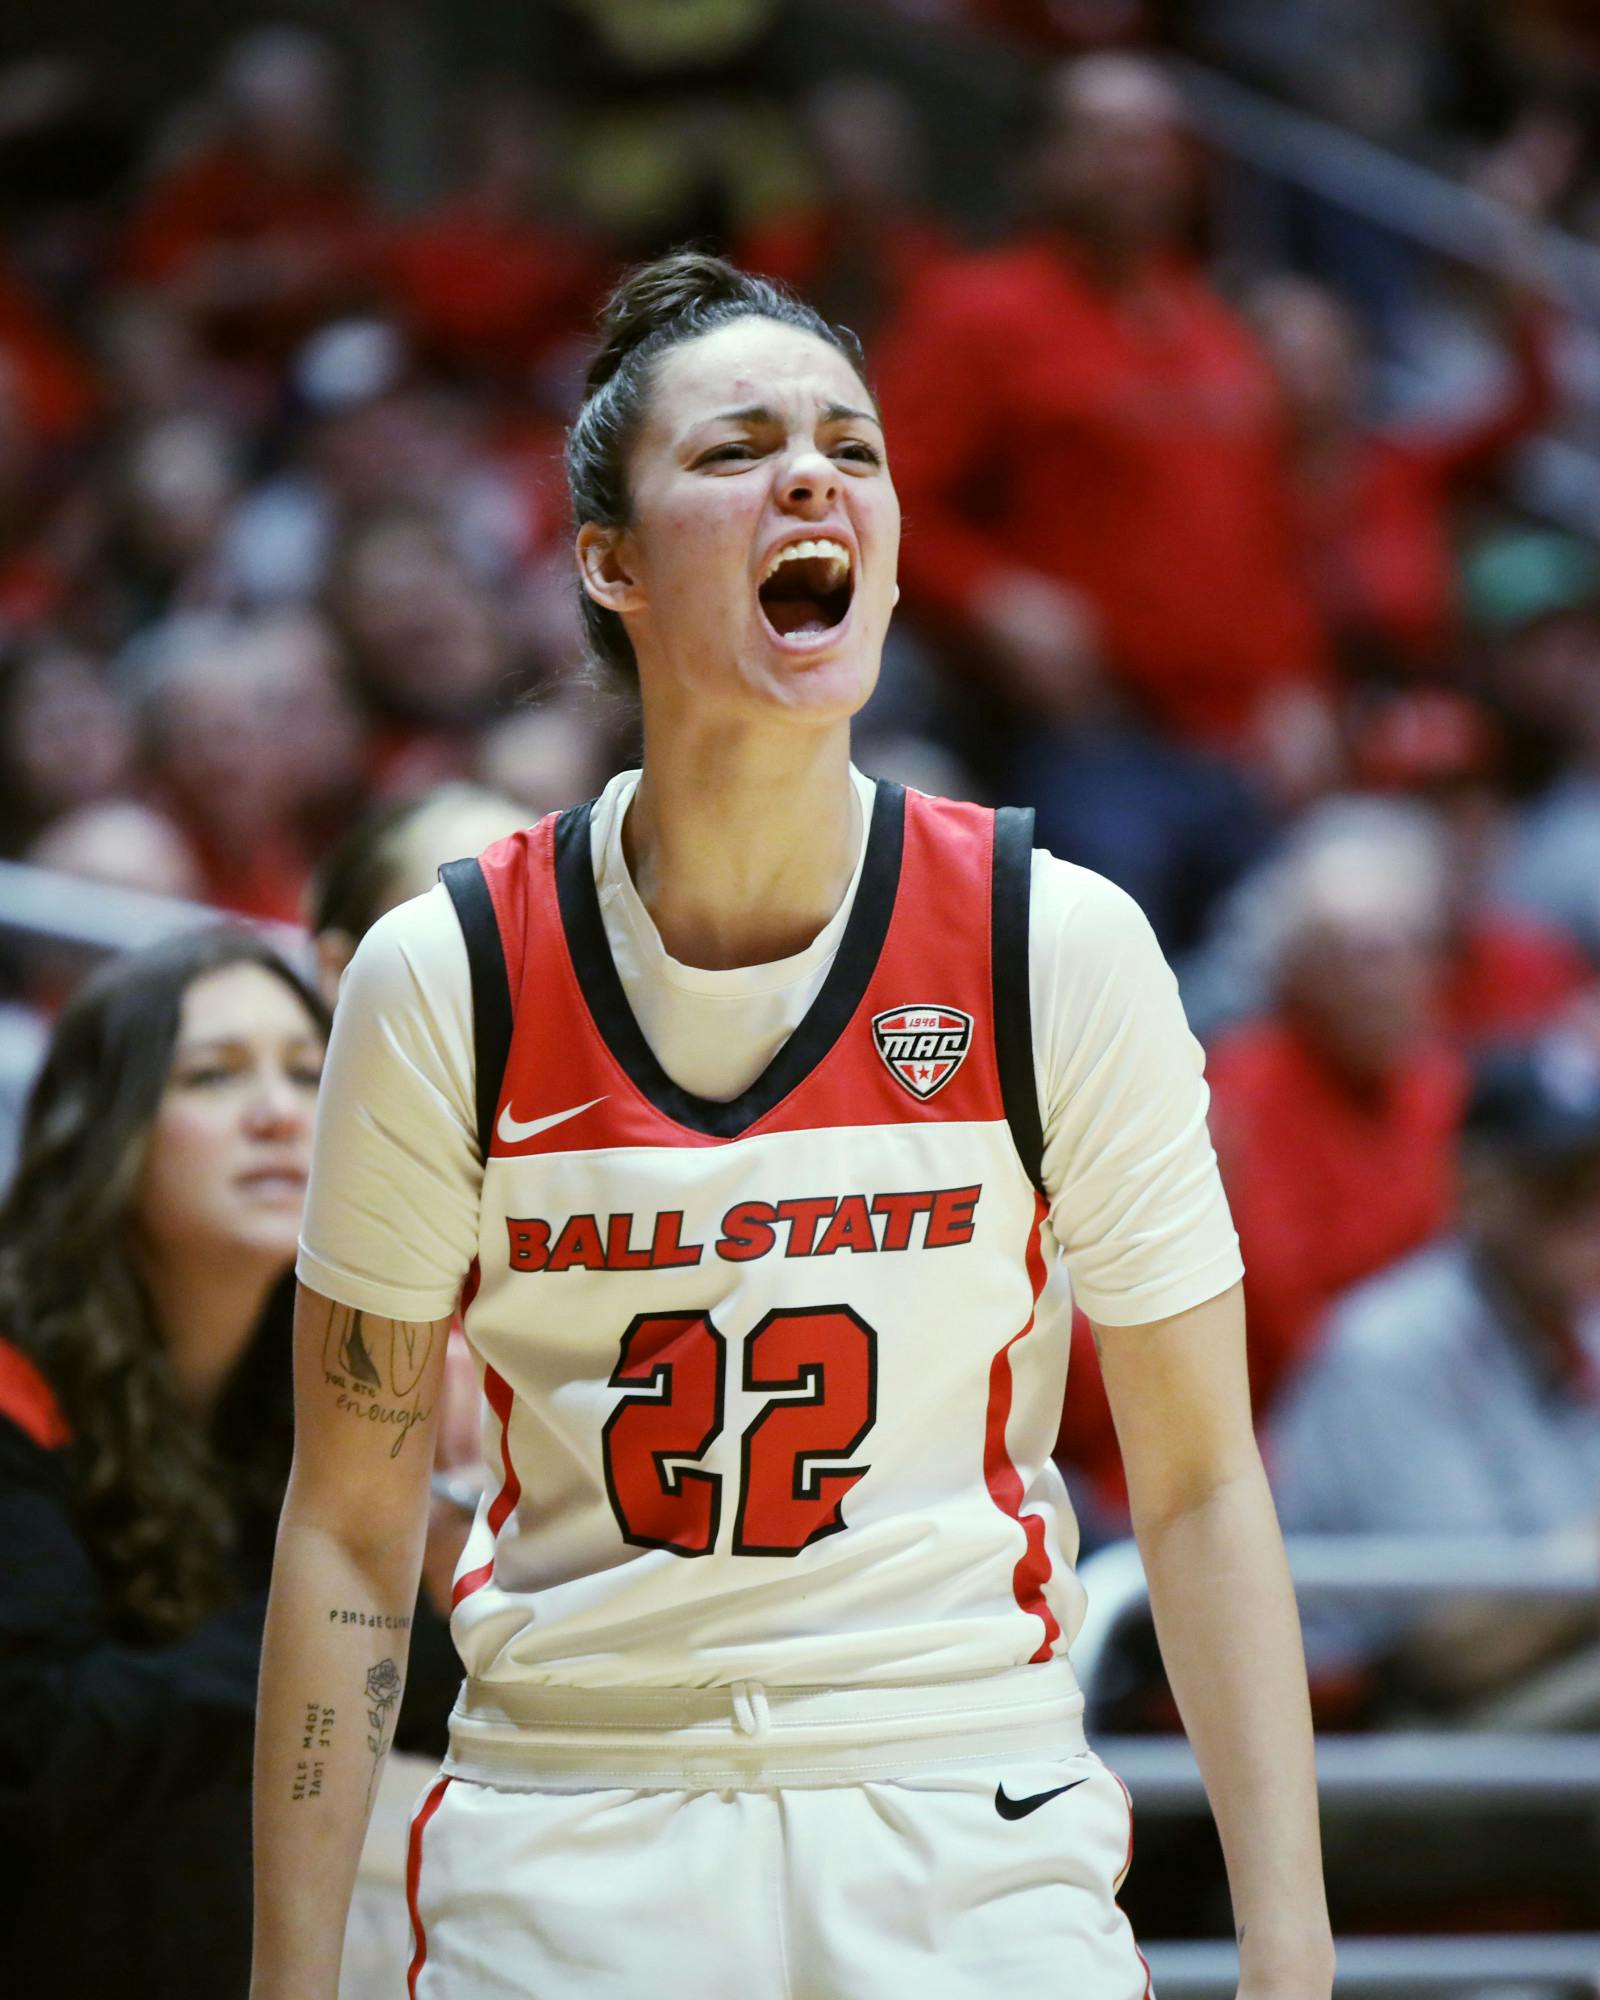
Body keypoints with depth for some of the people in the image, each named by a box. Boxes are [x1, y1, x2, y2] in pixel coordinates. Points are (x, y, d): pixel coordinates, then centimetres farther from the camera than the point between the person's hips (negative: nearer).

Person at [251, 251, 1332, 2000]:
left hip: (973, 1824, 0)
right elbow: (350, 1526, 2)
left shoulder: (1061, 950, -4)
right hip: (561, 1855, 0)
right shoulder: (447, 980, -4)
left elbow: (1200, 1482, 1)